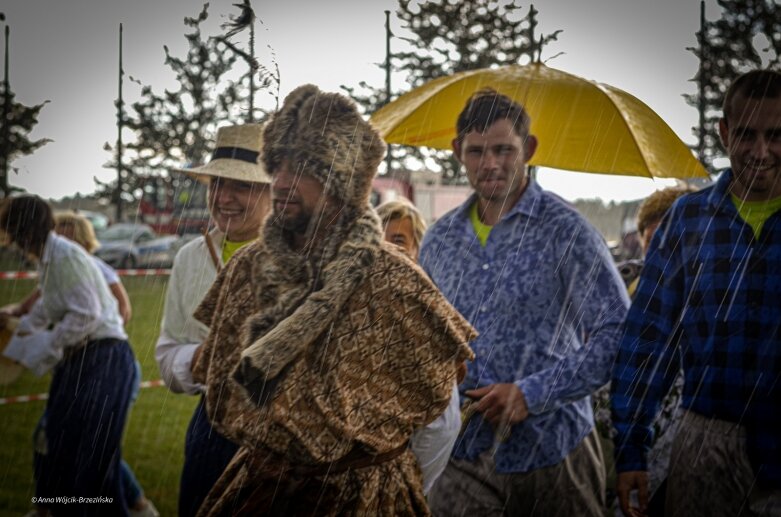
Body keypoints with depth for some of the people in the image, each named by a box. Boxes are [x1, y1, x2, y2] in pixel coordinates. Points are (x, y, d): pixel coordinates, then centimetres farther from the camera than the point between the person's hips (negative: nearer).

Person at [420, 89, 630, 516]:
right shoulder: (440, 239, 9)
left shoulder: (565, 232, -7)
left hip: (549, 452, -3)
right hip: (462, 454, 4)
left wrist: (531, 394, -17)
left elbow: (616, 335, -12)